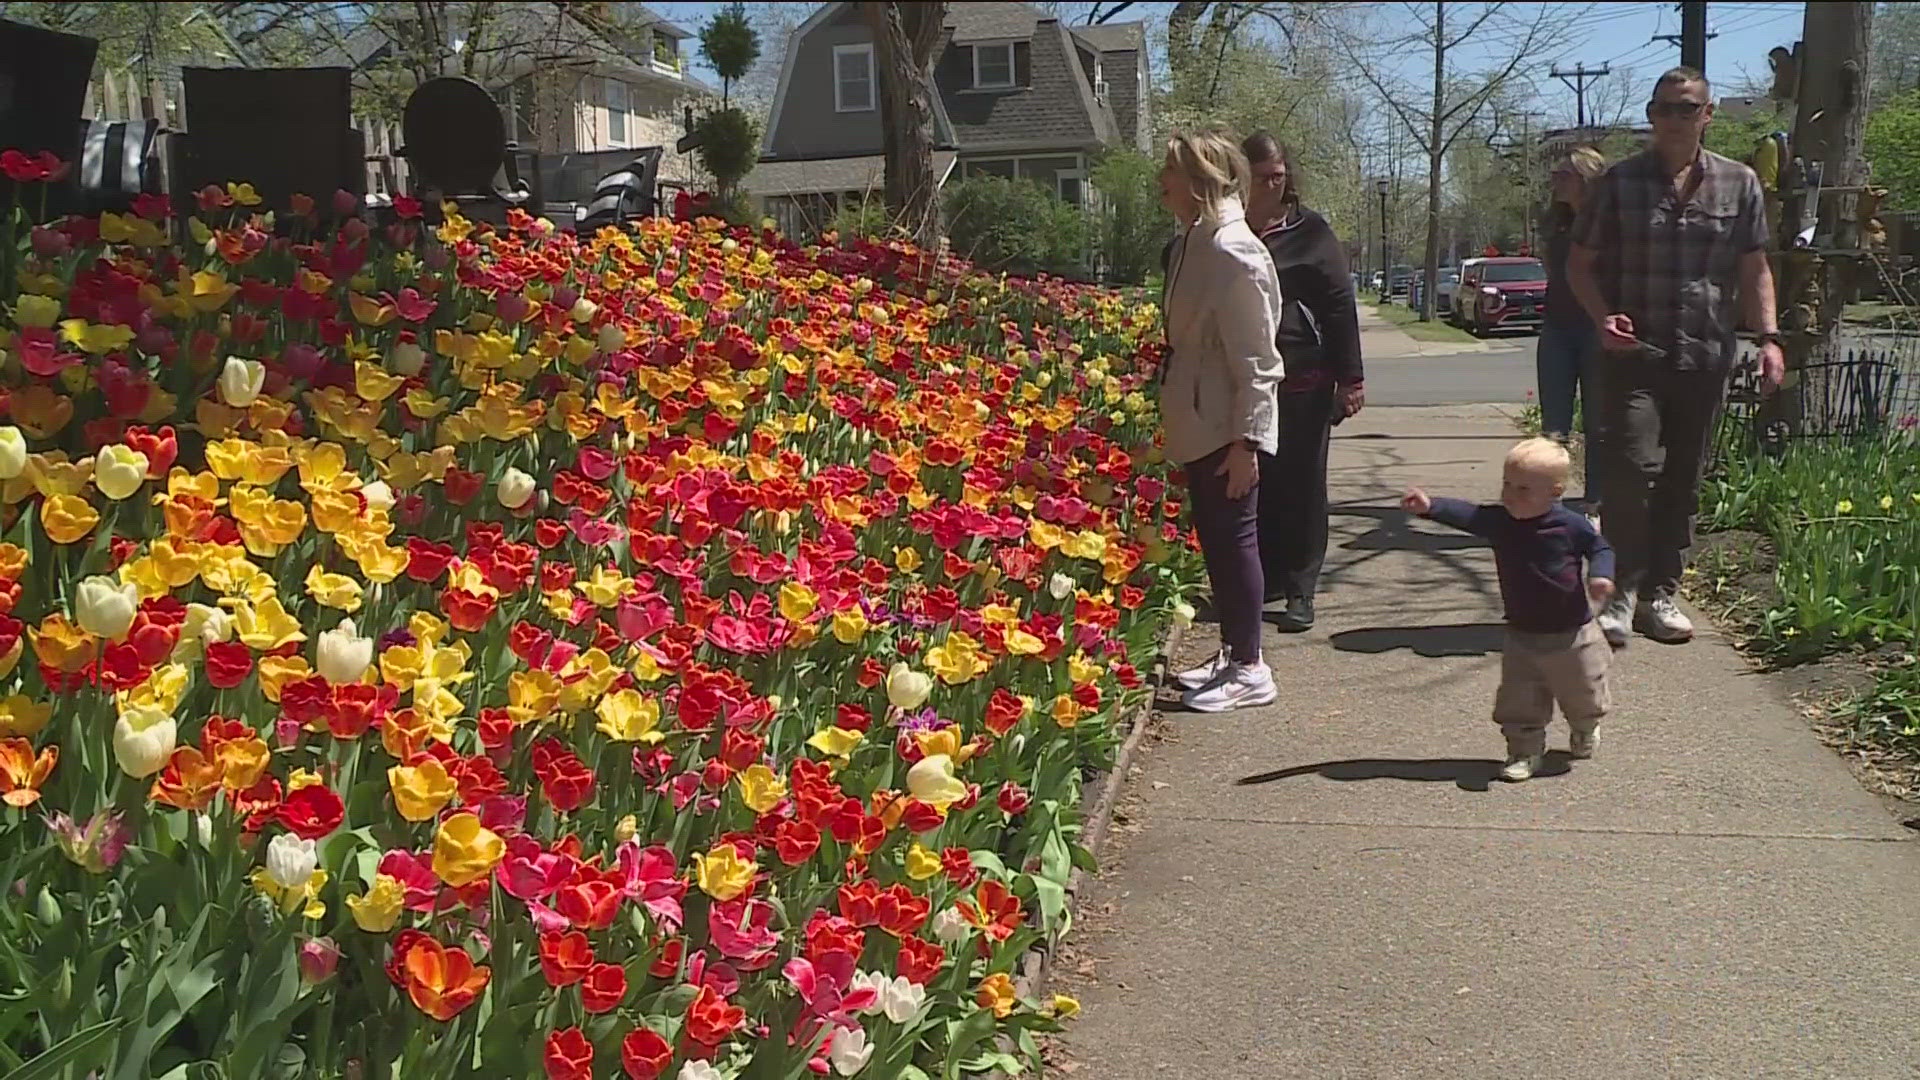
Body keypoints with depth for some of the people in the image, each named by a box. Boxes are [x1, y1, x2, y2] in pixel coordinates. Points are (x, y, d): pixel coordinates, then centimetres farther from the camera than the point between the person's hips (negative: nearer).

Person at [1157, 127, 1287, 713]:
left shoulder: (1234, 254, -19)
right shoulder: (1190, 243, 9)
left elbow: (1255, 359, -19)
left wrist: (1246, 439, -20)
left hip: (1227, 430, -9)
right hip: (1198, 427, 9)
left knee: (1233, 538, 0)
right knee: (1214, 539, 15)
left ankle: (1249, 669, 11)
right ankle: (1231, 654, 27)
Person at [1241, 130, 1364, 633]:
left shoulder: (1309, 230, 1)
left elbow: (1339, 300, -1)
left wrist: (1350, 377, -5)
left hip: (1302, 378, -2)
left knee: (1300, 482, 1)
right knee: (1253, 481, 5)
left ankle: (1300, 590, 7)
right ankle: (1264, 580, 19)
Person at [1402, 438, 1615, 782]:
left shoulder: (1572, 525, -15)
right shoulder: (1498, 521, -9)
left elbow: (1600, 548, -1)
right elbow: (1465, 515, -20)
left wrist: (1600, 576, -20)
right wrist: (1430, 506, -37)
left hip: (1572, 634, -2)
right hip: (1522, 636, 2)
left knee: (1583, 696, 19)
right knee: (1519, 703, 2)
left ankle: (1585, 732, 48)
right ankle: (1525, 752, 18)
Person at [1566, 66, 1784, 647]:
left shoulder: (1739, 183, 9)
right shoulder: (1618, 183, 3)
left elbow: (1754, 269, 13)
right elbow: (1580, 264, 7)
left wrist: (1769, 336, 0)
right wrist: (1603, 318, -11)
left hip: (1706, 357, 3)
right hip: (1635, 354, -3)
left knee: (1683, 480, 8)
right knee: (1633, 468, -14)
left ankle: (1660, 593, 19)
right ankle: (1621, 593, -3)